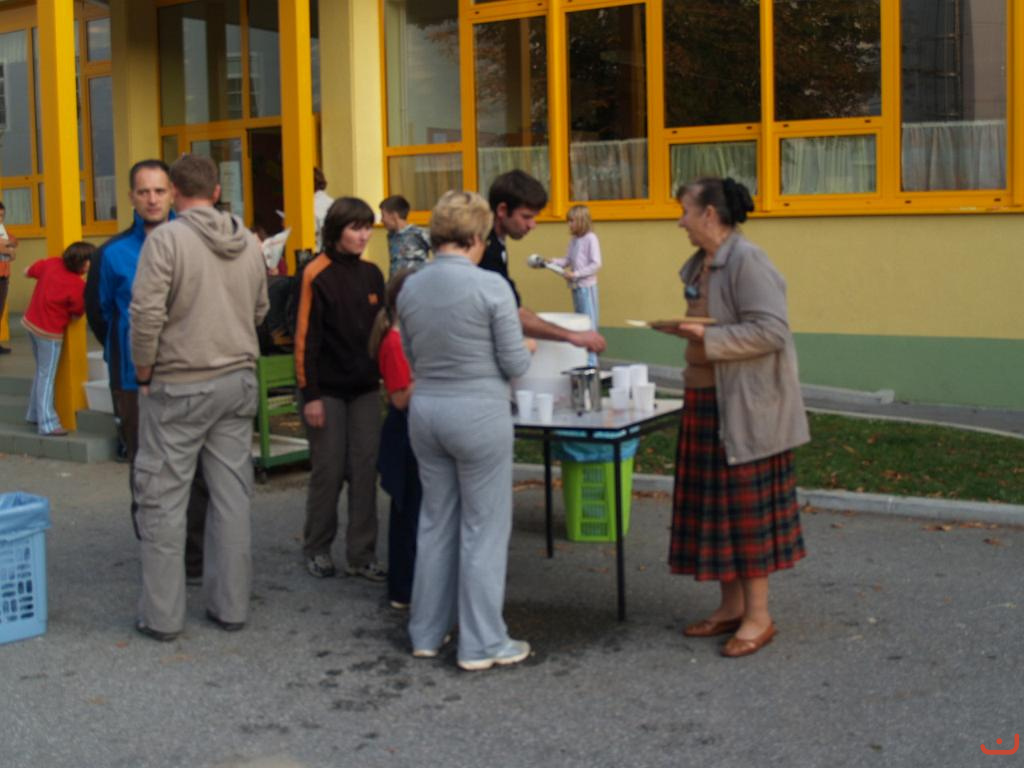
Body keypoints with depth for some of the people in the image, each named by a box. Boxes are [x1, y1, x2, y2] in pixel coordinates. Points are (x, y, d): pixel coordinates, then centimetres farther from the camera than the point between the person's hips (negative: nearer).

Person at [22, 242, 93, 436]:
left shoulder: (51, 264, -3)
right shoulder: (78, 286, -21)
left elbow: (34, 270, 16)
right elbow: (78, 311, -10)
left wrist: (28, 272, 38)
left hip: (31, 322, 8)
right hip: (49, 332, -8)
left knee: (41, 372, 20)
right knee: (47, 377, -5)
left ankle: (35, 414, 28)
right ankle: (47, 424, -5)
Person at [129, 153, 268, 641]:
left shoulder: (166, 239, -12)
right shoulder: (248, 242, 5)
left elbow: (146, 315, -16)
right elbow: (260, 311, 9)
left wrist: (145, 374, -4)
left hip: (178, 386, -5)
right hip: (238, 382, 5)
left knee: (164, 500, 4)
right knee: (233, 496, 10)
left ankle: (162, 615, 10)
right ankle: (231, 607, 17)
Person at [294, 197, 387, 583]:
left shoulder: (371, 274, 7)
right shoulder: (317, 275, -10)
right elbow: (306, 337, -12)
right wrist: (310, 395, -14)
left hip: (365, 388, 5)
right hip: (328, 390, -5)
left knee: (365, 470, 4)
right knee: (328, 471, 2)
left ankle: (362, 555, 12)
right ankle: (317, 549, 20)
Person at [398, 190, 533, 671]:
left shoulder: (410, 288, 2)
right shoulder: (490, 287, -15)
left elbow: (412, 359, 11)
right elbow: (515, 364, -10)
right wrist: (524, 349, 11)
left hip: (426, 410, 6)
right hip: (478, 414, -5)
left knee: (436, 522, 17)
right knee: (483, 527, 5)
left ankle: (427, 633, 25)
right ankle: (482, 643, 11)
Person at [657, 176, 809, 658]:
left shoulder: (747, 261, -16)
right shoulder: (700, 265, 13)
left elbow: (772, 330, -23)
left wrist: (708, 337, -24)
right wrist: (684, 329, 8)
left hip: (745, 406, -9)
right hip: (706, 399, 10)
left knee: (746, 505, -2)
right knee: (714, 505, 12)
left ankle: (758, 616, 9)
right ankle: (731, 608, 23)